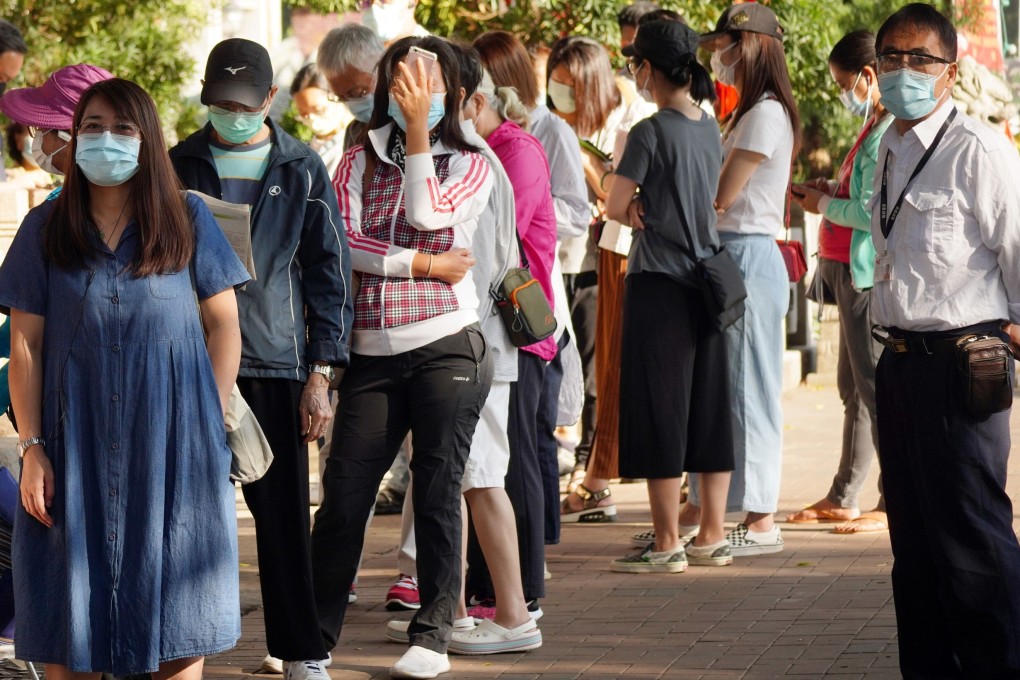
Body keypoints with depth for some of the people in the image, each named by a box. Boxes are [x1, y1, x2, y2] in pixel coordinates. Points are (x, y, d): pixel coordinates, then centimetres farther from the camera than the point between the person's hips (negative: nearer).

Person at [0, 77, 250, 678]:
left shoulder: (188, 219, 4)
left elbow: (224, 324, 5)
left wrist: (210, 422, -3)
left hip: (172, 442, 0)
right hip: (76, 443, 1)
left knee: (178, 617, 2)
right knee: (71, 614, 2)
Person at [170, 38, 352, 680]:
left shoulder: (303, 169, 5)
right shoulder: (180, 166, 7)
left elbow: (329, 272, 5)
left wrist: (321, 374, -1)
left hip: (277, 366, -1)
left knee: (285, 514, 1)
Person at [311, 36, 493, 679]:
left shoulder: (469, 165, 6)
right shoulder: (360, 161, 10)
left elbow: (427, 216, -13)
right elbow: (342, 241, -5)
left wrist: (419, 129, -11)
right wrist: (424, 265, -11)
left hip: (447, 349, -2)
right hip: (373, 354, 2)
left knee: (437, 491, 0)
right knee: (344, 492, 0)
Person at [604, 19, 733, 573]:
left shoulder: (650, 132, -14)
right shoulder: (710, 128, 8)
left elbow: (614, 207, -10)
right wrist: (651, 210, 3)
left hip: (659, 284, -7)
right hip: (707, 280, 7)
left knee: (660, 412, -1)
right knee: (709, 408, 10)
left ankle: (667, 544, 1)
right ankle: (712, 536, 15)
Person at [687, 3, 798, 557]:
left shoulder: (766, 114, -13)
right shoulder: (750, 113, 17)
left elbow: (720, 196, -16)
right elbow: (721, 192, 11)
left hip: (750, 259, -10)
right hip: (726, 254, 10)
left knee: (750, 388, -6)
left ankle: (761, 521, -2)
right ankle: (699, 509, 19)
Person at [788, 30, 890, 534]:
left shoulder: (886, 134, -18)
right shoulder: (875, 128, 14)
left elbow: (872, 213, -23)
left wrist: (824, 205, -8)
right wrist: (831, 190, 9)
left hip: (870, 274, -11)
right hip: (852, 272, 11)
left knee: (875, 387, -7)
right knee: (853, 387, 16)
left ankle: (895, 505, -3)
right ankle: (842, 498, 24)